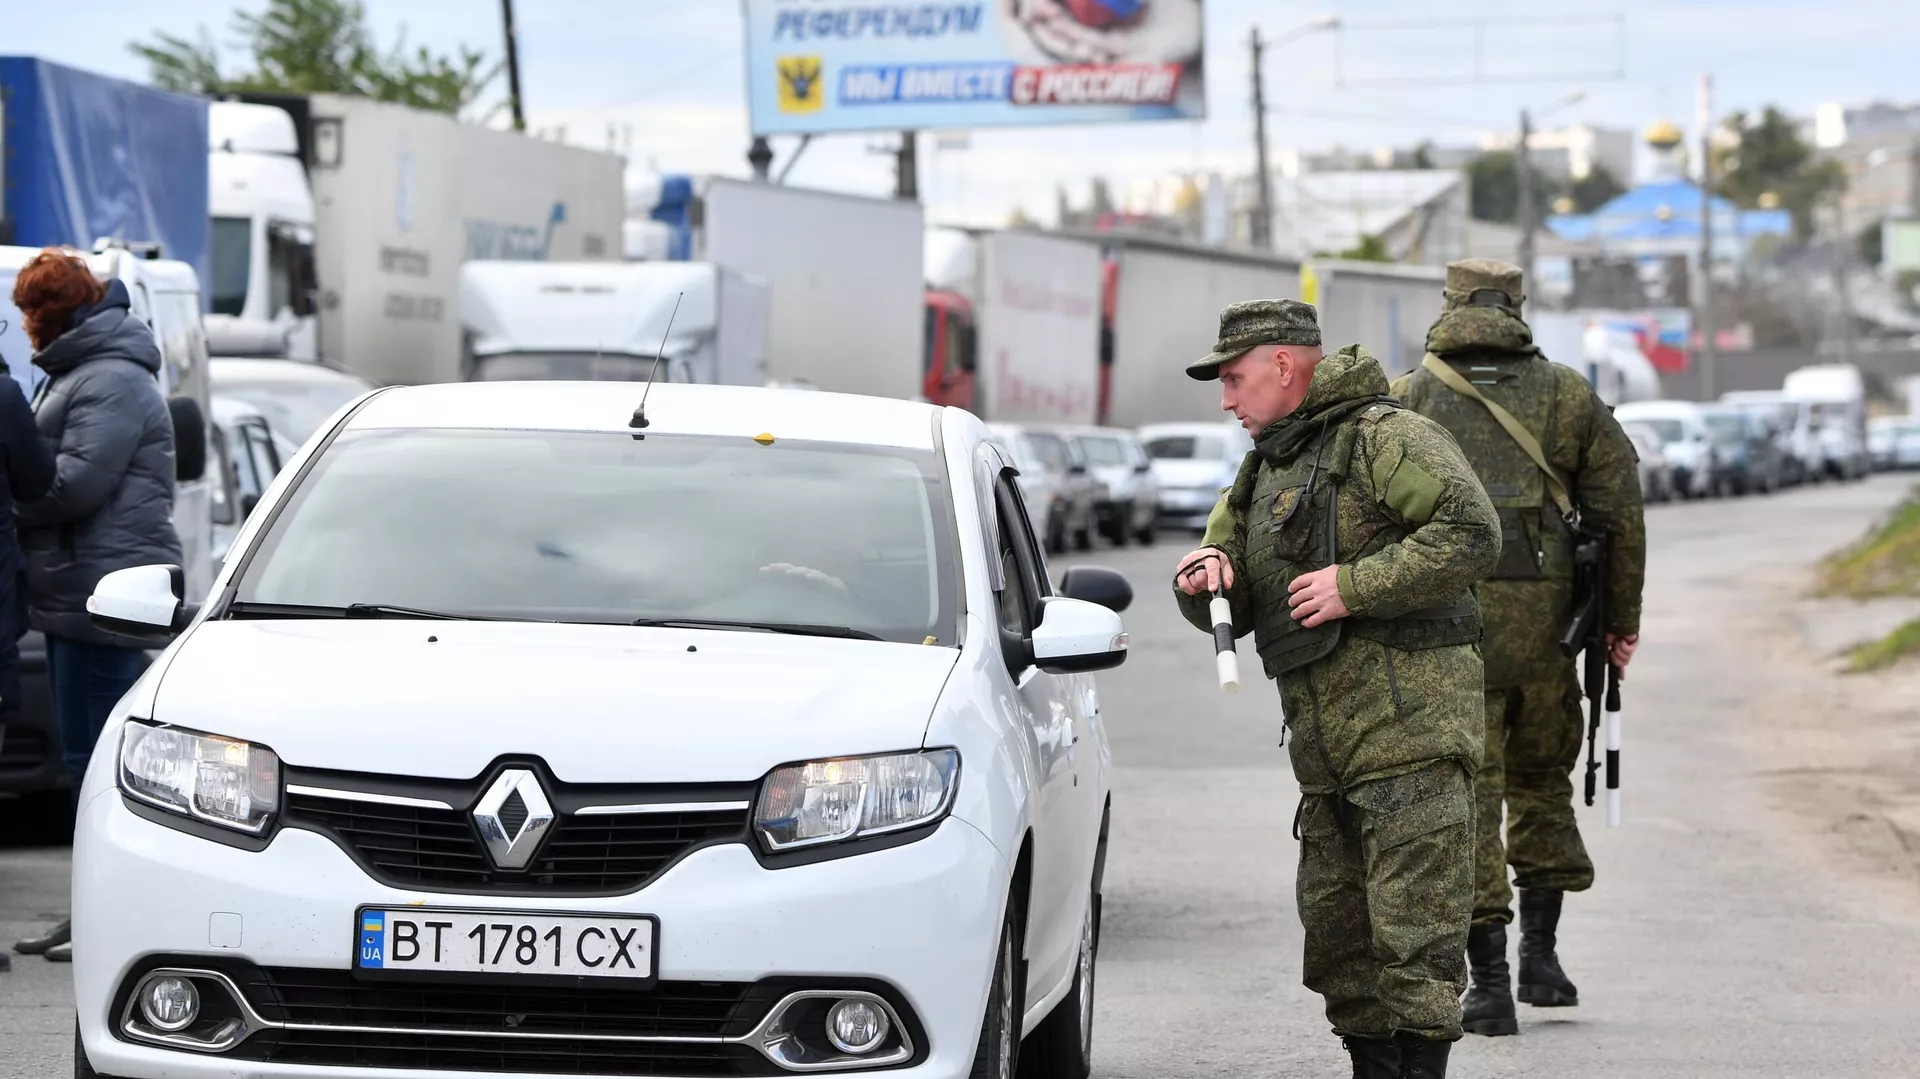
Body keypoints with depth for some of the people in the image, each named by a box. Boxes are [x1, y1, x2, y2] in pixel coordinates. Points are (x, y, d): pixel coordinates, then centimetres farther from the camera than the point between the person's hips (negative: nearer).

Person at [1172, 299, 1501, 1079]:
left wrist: (1354, 586, -18)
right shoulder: (1263, 470, 21)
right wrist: (1204, 579, -1)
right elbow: (1231, 610, 23)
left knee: (1413, 937, -10)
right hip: (1327, 748, 9)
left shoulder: (1385, 438, -6)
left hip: (1411, 729, -9)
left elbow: (1472, 534, -18)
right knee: (1336, 941, 12)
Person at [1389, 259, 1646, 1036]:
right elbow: (1621, 509, 5)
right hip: (1541, 614, 2)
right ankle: (1539, 955, 17)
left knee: (1468, 793, 2)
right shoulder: (1566, 393, 7)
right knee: (1541, 779, 20)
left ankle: (1488, 983, -1)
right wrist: (1623, 618, 12)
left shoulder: (1407, 399, 4)